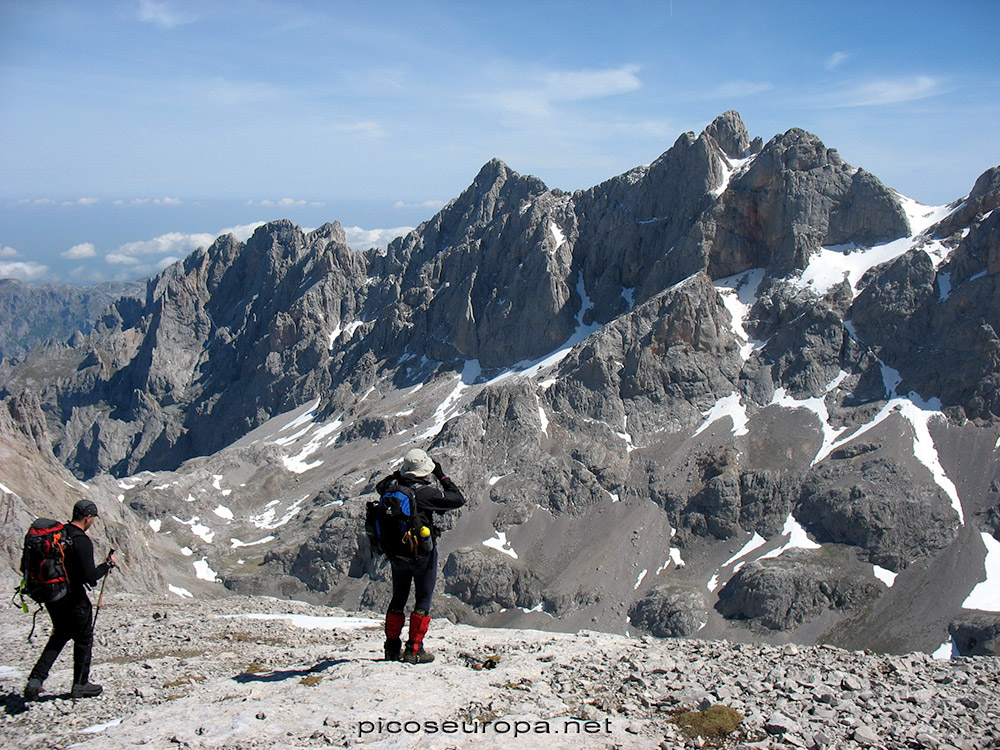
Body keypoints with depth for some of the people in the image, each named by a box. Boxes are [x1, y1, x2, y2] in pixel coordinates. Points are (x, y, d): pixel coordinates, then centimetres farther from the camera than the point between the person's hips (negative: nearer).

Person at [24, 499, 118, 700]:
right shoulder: (82, 541, -21)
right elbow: (91, 577, -24)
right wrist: (108, 564, -9)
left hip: (51, 597, 7)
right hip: (73, 599, -7)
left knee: (59, 637, 23)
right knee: (84, 640, 12)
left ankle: (35, 680, 13)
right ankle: (80, 685, 21)